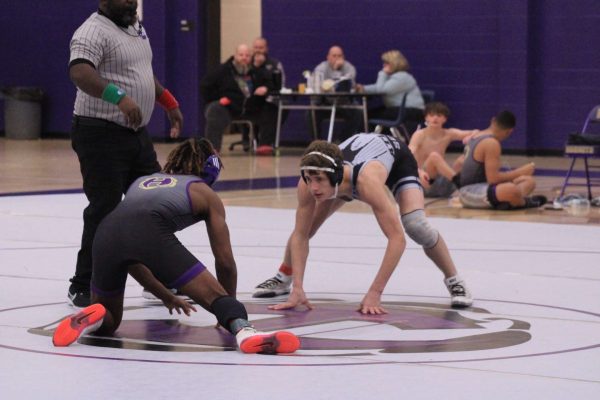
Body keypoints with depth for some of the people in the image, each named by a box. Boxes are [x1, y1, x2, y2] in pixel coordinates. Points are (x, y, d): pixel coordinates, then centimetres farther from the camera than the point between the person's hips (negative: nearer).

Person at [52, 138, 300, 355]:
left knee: (108, 322, 25)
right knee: (216, 296, 0)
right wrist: (230, 307, 39)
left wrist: (166, 296, 52)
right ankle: (242, 330, -31)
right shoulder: (205, 193, 27)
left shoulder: (143, 181, 40)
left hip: (107, 232, 4)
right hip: (152, 233, -4)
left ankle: (92, 319, -9)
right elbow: (225, 261, 24)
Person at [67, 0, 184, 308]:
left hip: (137, 133, 9)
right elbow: (79, 72, -34)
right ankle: (83, 288, 2)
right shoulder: (94, 31, -16)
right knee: (105, 211, -8)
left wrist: (169, 103, 31)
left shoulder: (136, 27, 15)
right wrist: (119, 97, -45)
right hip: (102, 135, -9)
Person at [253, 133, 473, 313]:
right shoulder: (308, 185, -36)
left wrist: (375, 293, -49)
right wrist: (297, 289, -33)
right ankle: (283, 278, 27)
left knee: (416, 226, -25)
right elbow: (300, 235, -24)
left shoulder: (366, 182, -48)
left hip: (395, 156, -4)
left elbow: (397, 238, -47)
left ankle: (454, 281, 0)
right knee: (307, 224, -2)